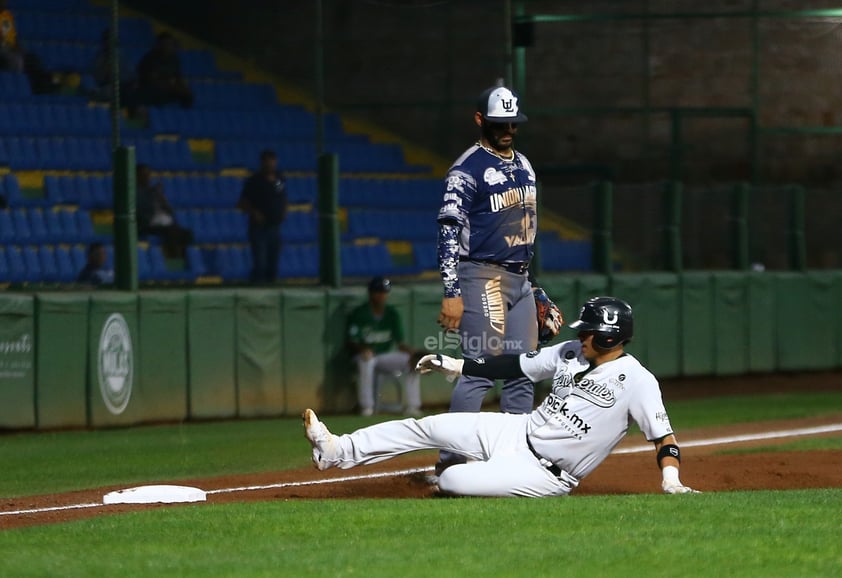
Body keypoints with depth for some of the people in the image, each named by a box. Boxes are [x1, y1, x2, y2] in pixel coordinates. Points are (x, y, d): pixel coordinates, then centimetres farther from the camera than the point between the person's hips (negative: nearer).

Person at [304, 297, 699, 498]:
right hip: (517, 432, 7)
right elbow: (518, 366, 14)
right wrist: (457, 366, 15)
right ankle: (338, 452, 9)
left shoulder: (636, 380, -18)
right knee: (425, 428, 1)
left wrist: (671, 479, -38)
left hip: (545, 474, -7)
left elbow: (662, 434, -22)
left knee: (452, 481, -24)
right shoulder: (570, 353, 4)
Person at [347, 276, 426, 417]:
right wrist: (363, 349, -34)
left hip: (386, 356, 4)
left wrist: (413, 352, -18)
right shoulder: (358, 314, -8)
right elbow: (351, 343, -11)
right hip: (364, 355, -4)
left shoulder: (392, 314, 5)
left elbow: (400, 343, 3)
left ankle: (411, 406, -18)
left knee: (412, 360, -19)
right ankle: (366, 407, -36)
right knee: (366, 361, -40)